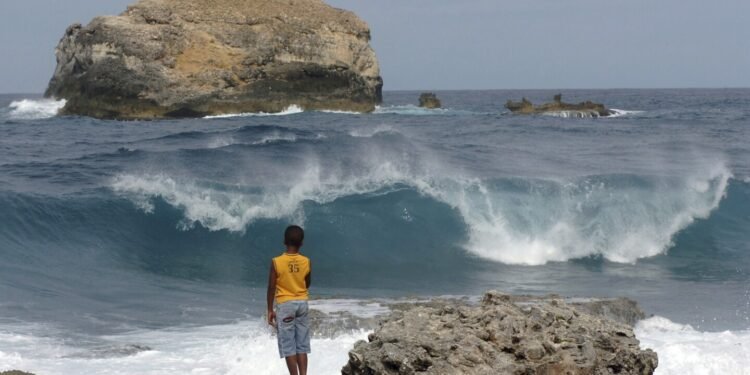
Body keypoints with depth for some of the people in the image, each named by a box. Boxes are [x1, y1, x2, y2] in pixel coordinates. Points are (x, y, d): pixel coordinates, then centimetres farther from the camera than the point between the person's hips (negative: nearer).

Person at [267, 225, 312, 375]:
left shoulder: (277, 262, -11)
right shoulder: (306, 262, -3)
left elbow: (271, 288, -8)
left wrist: (270, 310, 0)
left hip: (285, 305, -3)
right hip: (302, 304, 3)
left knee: (288, 347, 0)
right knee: (302, 346, 8)